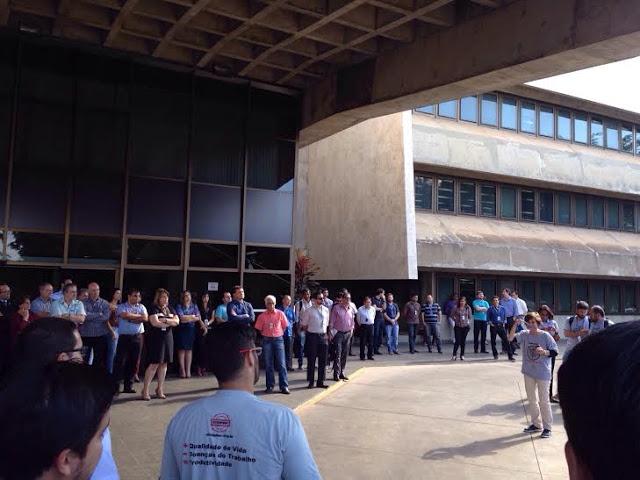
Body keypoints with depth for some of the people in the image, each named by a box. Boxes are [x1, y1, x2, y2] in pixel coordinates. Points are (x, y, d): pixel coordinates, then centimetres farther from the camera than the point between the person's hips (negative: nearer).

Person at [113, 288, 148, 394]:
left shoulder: (141, 307, 11)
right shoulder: (122, 306, 3)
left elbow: (145, 318, -5)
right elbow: (125, 315, -18)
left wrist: (131, 317, -9)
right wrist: (138, 316, -6)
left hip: (137, 337, 3)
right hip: (124, 336, -3)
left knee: (133, 362, 7)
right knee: (120, 361, -5)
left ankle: (128, 386, 16)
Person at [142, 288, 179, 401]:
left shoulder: (170, 309, 14)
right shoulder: (154, 309, -4)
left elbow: (177, 321, 3)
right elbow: (155, 322, -17)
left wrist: (165, 320, -13)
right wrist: (170, 323, -6)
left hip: (167, 338, 6)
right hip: (155, 339, -6)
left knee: (164, 364, 7)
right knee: (154, 364, -8)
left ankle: (160, 389, 16)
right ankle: (145, 390, -2)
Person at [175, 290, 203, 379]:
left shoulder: (194, 306, 11)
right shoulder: (179, 306, -1)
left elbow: (198, 318, 4)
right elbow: (182, 318, -11)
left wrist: (187, 318, -6)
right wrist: (193, 317, -3)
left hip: (191, 330, 3)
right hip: (181, 330, -3)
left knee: (189, 349, 2)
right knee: (182, 349, -3)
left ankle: (188, 370, 5)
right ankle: (182, 371, 2)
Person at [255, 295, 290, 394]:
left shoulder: (280, 313, -2)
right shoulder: (262, 316, -2)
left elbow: (284, 326, 9)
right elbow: (259, 329, 5)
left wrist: (279, 334, 8)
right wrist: (265, 335, 6)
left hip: (278, 339, -1)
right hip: (267, 340, 1)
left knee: (281, 364, -3)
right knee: (268, 365, 6)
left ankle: (284, 386, 1)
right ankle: (270, 386, 16)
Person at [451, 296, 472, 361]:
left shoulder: (468, 308, 2)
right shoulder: (456, 308, -5)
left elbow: (470, 316, 14)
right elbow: (452, 315, 5)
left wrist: (468, 321, 5)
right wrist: (455, 320, 0)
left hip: (465, 327, 2)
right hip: (457, 326, -2)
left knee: (463, 341, 6)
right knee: (457, 341, -6)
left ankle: (462, 355, 15)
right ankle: (454, 355, 3)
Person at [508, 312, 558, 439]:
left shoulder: (545, 336, -11)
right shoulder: (524, 334, -2)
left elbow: (555, 352, -8)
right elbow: (511, 338, -15)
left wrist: (544, 352, -25)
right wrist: (515, 324, -25)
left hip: (543, 373, -5)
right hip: (529, 372, 5)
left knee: (544, 401, 3)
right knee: (531, 400, 16)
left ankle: (547, 427, 15)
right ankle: (536, 424, 31)